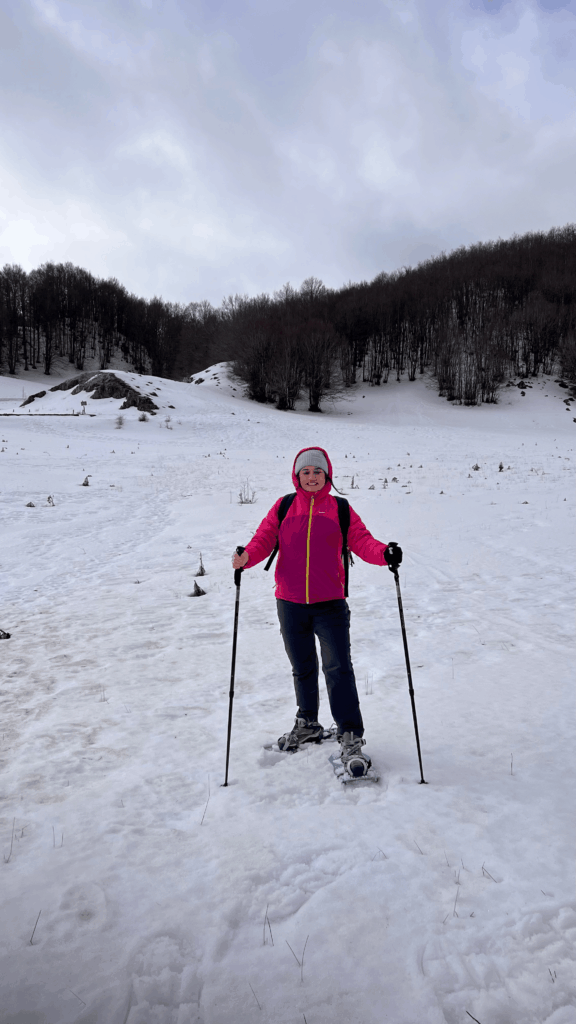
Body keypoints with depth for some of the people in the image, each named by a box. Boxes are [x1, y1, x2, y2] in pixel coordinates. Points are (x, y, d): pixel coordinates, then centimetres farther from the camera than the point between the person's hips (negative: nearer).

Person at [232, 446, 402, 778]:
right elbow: (264, 538, -3)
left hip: (330, 604, -2)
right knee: (303, 668, 17)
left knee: (338, 668, -10)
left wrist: (384, 552, -26)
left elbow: (361, 540, -5)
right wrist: (246, 557, -24)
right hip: (291, 604, 2)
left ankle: (352, 738, -2)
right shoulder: (283, 507, 7)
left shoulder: (340, 509, 4)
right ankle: (308, 724, 38)